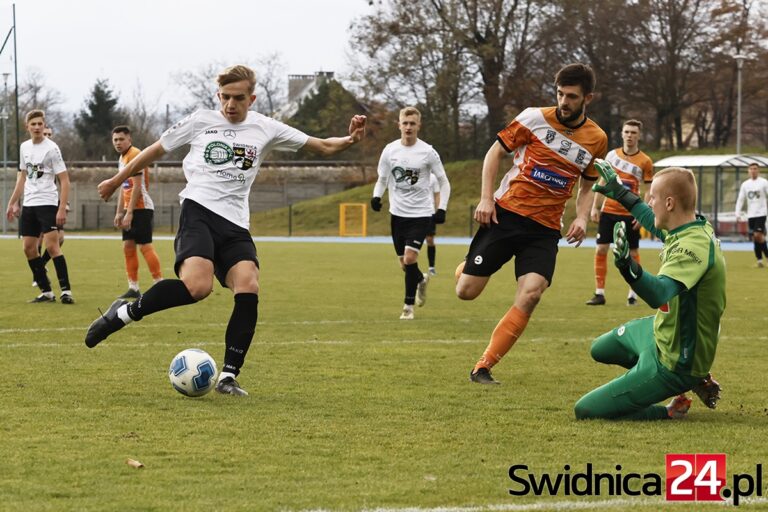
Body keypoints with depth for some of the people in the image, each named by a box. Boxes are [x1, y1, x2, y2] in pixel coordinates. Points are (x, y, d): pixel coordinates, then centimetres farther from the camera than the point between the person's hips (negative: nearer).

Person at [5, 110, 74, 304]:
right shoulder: (24, 147, 11)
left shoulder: (51, 148, -9)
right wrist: (13, 203, 21)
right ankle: (46, 292, 11)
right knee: (28, 247, 4)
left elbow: (64, 180, -10)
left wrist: (62, 208, -18)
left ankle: (66, 291, -11)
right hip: (28, 204, 7)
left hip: (48, 203, -7)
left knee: (51, 245, -16)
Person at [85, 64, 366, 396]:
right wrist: (117, 181, 26)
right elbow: (155, 150, 18)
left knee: (248, 289, -20)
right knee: (197, 286, -29)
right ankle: (123, 313, -11)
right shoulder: (200, 121, 7)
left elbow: (323, 146, 13)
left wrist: (350, 140, -8)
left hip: (235, 224, 4)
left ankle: (228, 377, -14)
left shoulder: (265, 129, 12)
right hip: (198, 210, -4)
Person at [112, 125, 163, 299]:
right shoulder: (122, 158, 16)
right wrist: (119, 212, 20)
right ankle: (133, 288, 11)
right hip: (130, 210, 9)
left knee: (145, 246, -11)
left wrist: (129, 213, -20)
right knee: (128, 246, 7)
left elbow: (137, 186, -19)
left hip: (141, 208, -9)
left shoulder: (134, 155, -14)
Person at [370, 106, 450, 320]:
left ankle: (409, 305, -4)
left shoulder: (427, 152, -7)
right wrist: (376, 196, -10)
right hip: (398, 213, 4)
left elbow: (444, 183, 1)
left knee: (410, 257, -17)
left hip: (421, 213, -3)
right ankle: (421, 280, 44)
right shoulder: (390, 150, 0)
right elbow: (382, 179, 10)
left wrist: (442, 208, -10)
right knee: (404, 263, 9)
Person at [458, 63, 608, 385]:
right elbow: (495, 152, 4)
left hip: (545, 229, 2)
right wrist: (485, 198, -7)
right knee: (466, 292, -5)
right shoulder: (535, 118, -3)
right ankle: (465, 268, 36)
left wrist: (582, 218, 0)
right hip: (506, 213, -2)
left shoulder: (597, 139, 5)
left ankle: (482, 368, -11)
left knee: (530, 294, -20)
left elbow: (587, 186, 19)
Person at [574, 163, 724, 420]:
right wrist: (621, 193, 32)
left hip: (671, 362, -10)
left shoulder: (694, 246, -33)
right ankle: (694, 379, 24)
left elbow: (660, 293, -49)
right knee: (601, 349, 36)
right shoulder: (698, 225, -4)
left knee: (586, 411, -9)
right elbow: (654, 221, 21)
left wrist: (627, 265, -66)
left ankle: (671, 413, 4)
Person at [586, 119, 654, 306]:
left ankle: (633, 294, 12)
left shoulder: (645, 161, -5)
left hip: (630, 214, -3)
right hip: (608, 211, 3)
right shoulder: (612, 155, 4)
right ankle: (599, 293, 2)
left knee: (633, 253, 1)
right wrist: (595, 207, 7)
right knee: (600, 250, -3)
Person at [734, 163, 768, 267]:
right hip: (750, 215, 4)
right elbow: (740, 199, 12)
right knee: (754, 238, 3)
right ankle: (759, 260, 8)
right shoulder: (745, 184, 11)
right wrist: (738, 213, 1)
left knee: (758, 235, -17)